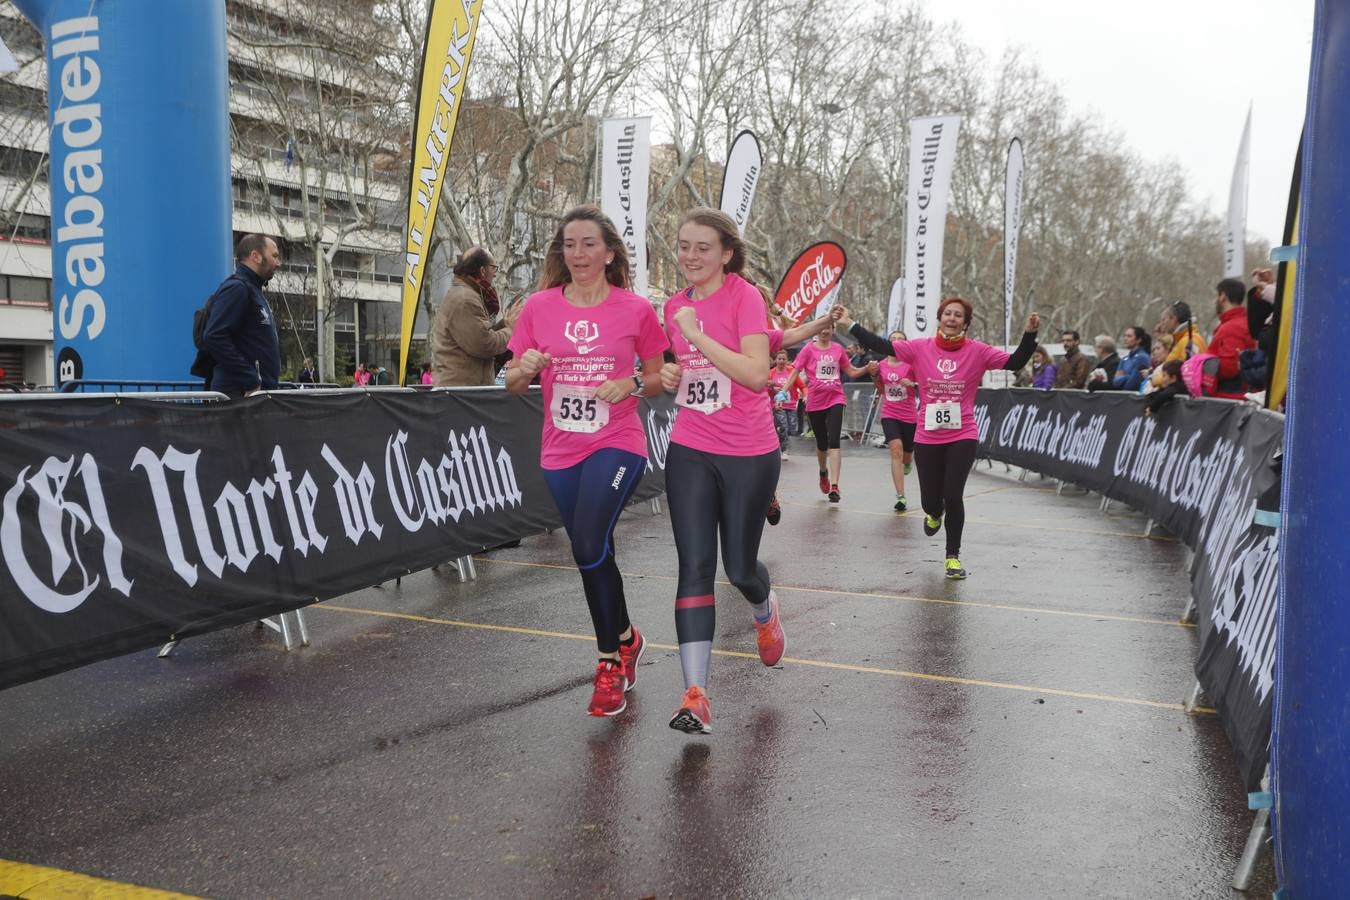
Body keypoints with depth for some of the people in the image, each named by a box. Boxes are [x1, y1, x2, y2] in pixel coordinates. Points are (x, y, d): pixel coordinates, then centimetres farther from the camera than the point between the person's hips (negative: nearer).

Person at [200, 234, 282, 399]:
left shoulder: (254, 291, 23)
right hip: (240, 393, -10)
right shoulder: (236, 288, -8)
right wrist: (251, 382, -20)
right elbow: (214, 338, -21)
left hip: (259, 392, 10)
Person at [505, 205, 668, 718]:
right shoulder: (539, 306, 2)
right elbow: (513, 383, 7)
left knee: (588, 546, -21)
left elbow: (660, 377, 7)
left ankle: (612, 658, -1)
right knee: (594, 555, 13)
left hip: (617, 444, -4)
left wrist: (632, 384, -14)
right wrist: (525, 368, -15)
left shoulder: (636, 309, -4)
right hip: (560, 450, 4)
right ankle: (625, 641, 38)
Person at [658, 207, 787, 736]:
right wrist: (669, 376, 1)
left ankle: (765, 613, 47)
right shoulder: (674, 306, 7)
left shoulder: (744, 297, -11)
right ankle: (695, 694, -5)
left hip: (749, 456, -4)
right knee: (694, 567, -6)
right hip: (689, 453, 4)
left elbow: (757, 375, -23)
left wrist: (699, 336, -25)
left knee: (739, 567, 10)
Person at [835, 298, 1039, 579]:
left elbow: (1015, 362, -8)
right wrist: (849, 324, -11)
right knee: (930, 501, 8)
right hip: (927, 438, 1)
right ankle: (935, 514, 50)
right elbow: (882, 346, -6)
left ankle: (953, 556, 11)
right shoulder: (920, 348, -3)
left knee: (953, 495, -11)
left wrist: (1030, 334, -22)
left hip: (962, 437, -1)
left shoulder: (978, 351, -5)